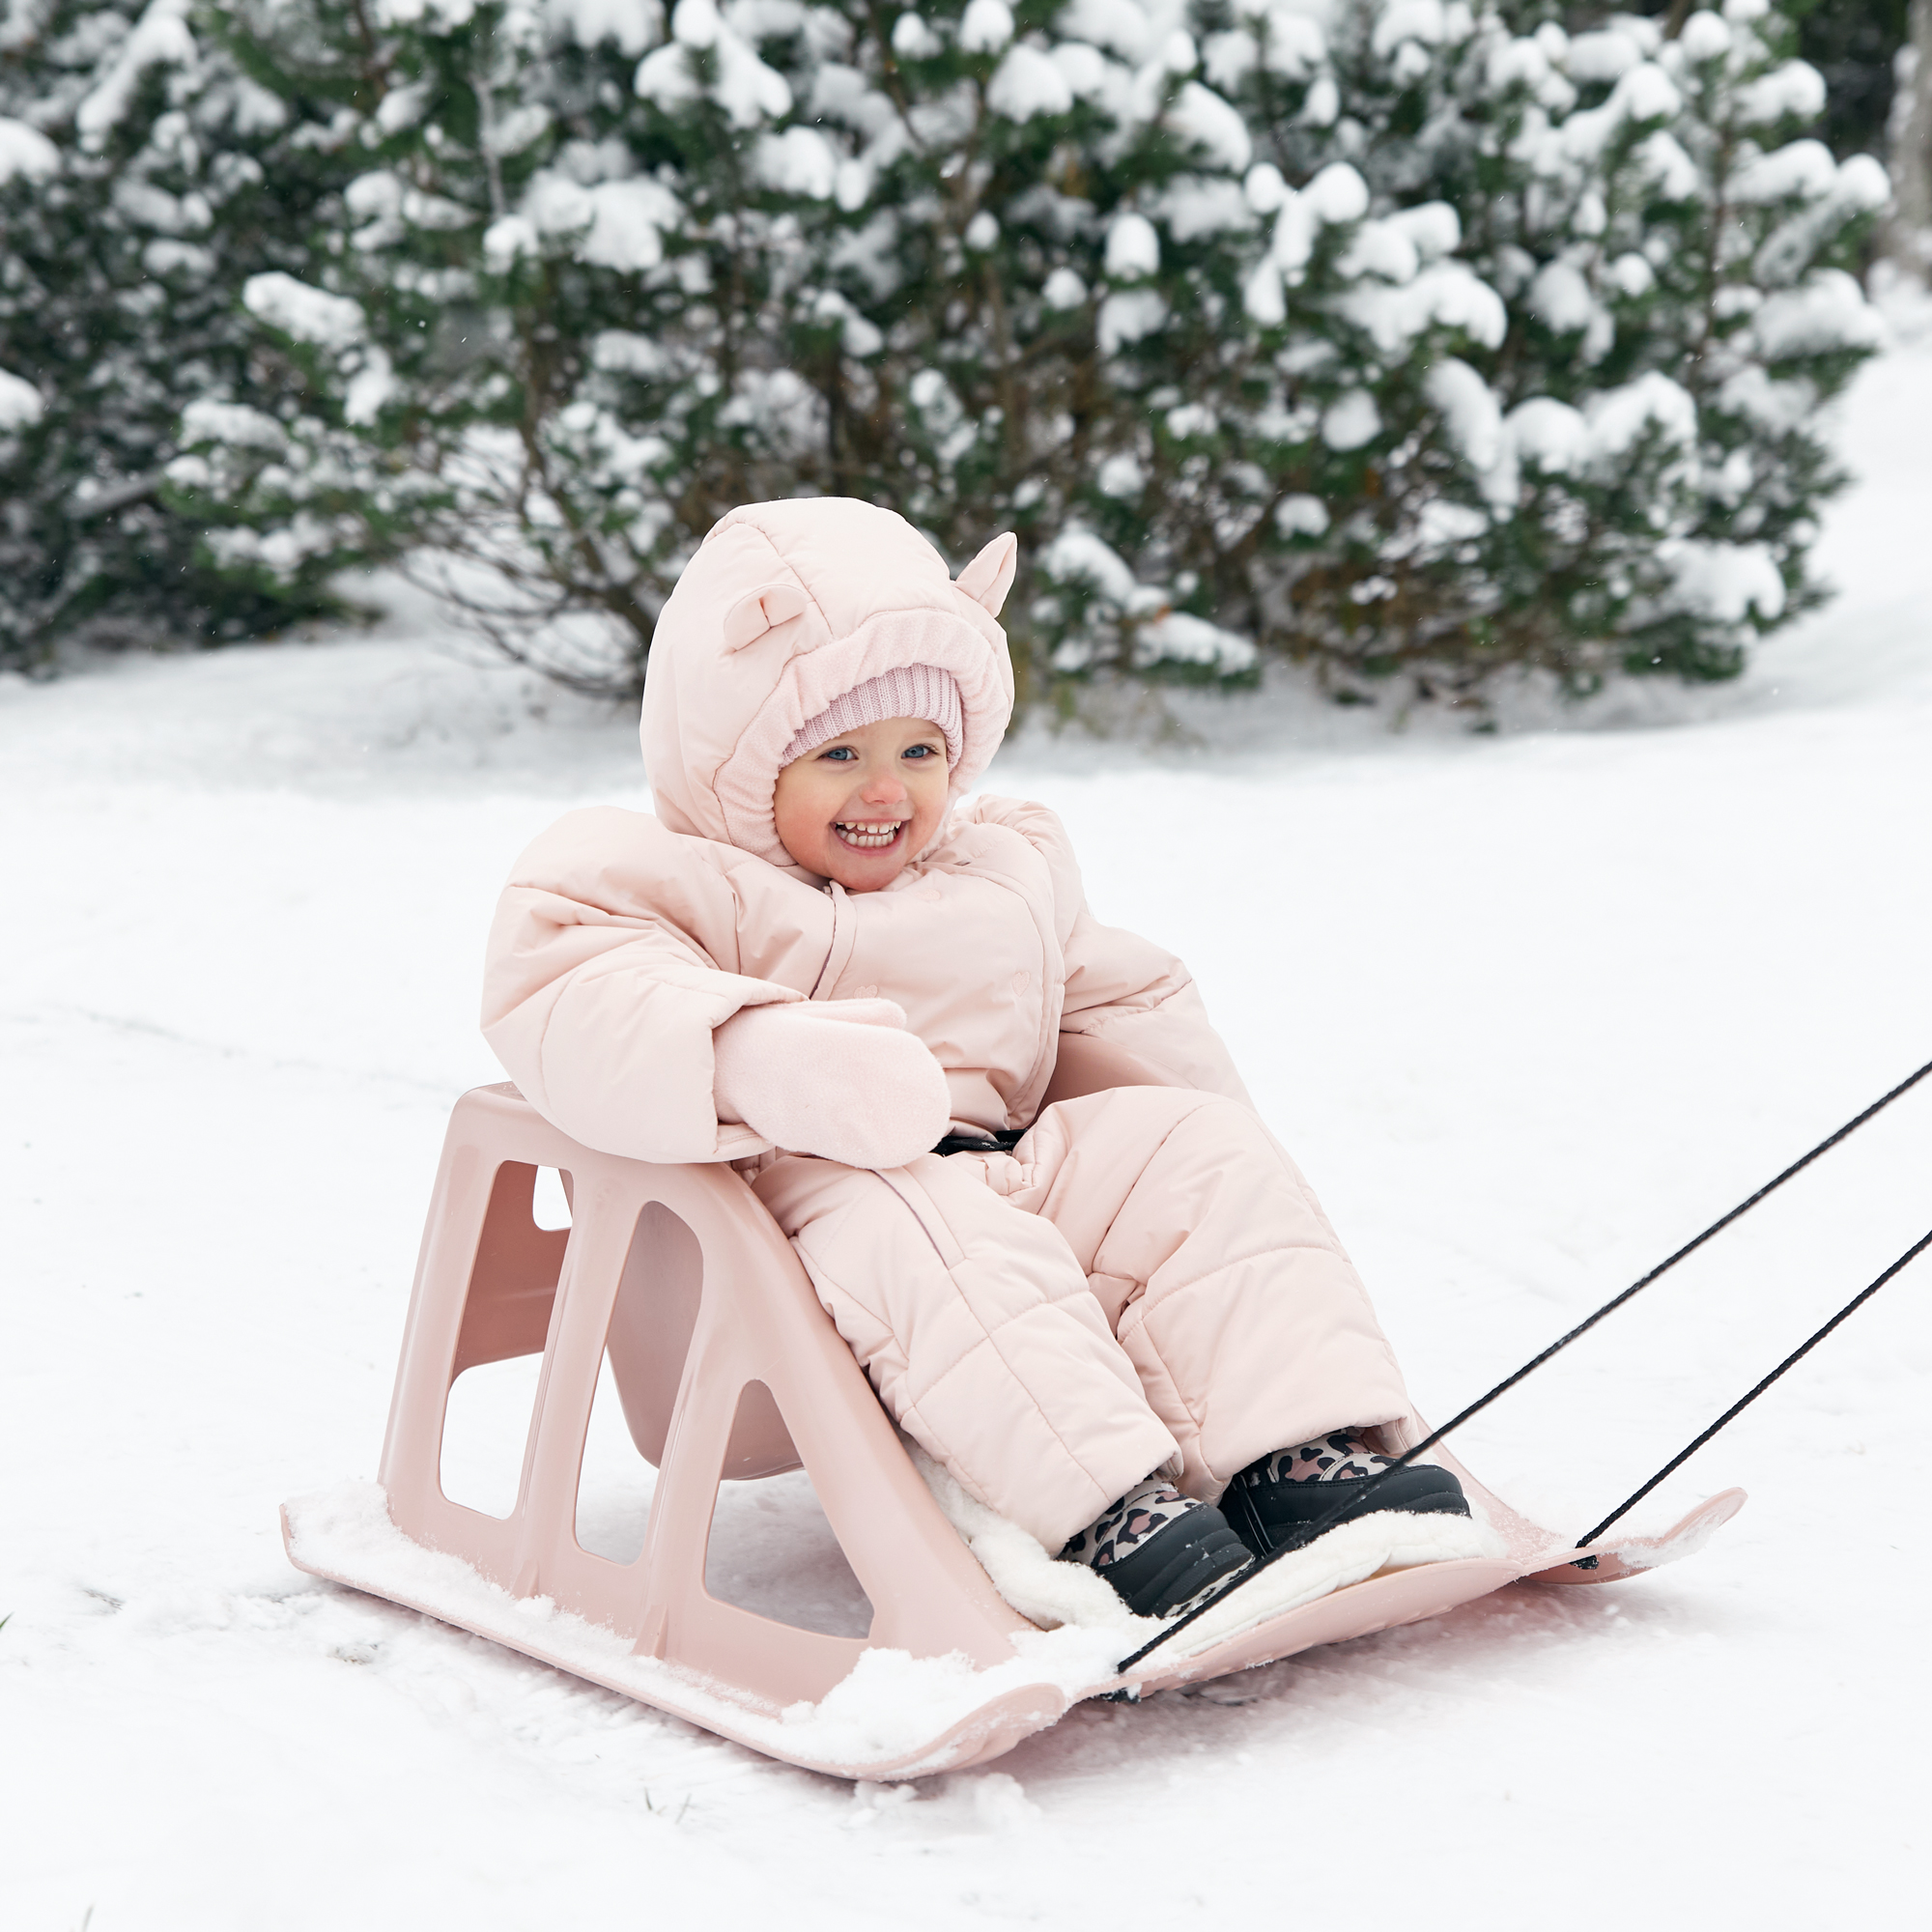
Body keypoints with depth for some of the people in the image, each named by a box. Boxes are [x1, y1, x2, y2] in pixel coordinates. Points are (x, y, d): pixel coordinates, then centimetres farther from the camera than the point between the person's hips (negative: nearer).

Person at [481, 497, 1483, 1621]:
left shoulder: (1011, 870, 24)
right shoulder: (690, 882, 1)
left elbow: (1121, 1007, 31)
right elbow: (565, 995, -19)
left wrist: (1203, 1146, 14)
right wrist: (764, 1063, -35)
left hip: (1019, 1171, 6)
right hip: (800, 1188, -6)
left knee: (1204, 1157, -14)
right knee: (920, 1237, -39)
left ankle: (1303, 1453, -26)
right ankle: (1101, 1508, -47)